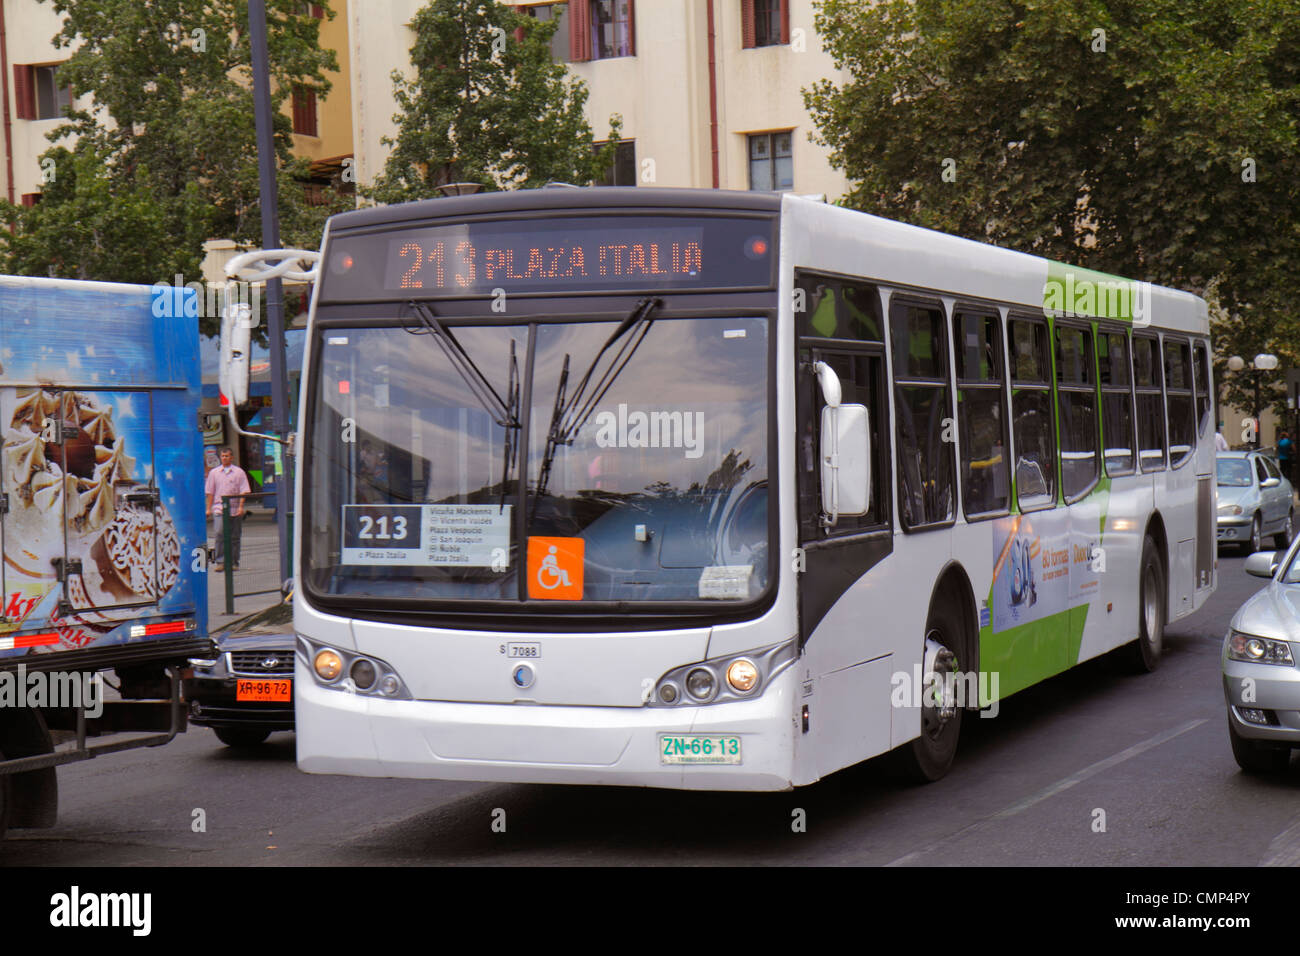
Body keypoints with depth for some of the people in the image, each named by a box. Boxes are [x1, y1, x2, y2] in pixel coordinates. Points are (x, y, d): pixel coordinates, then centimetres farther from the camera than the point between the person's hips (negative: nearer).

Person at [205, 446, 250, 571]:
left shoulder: (239, 472, 5)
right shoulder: (214, 473, 11)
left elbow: (244, 491, 1)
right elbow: (210, 492, 13)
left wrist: (241, 506, -10)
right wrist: (208, 508, 6)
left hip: (235, 510, 0)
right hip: (219, 508, 0)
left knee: (234, 537, 4)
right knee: (220, 534, -15)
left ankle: (234, 563, 12)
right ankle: (220, 562, -14)